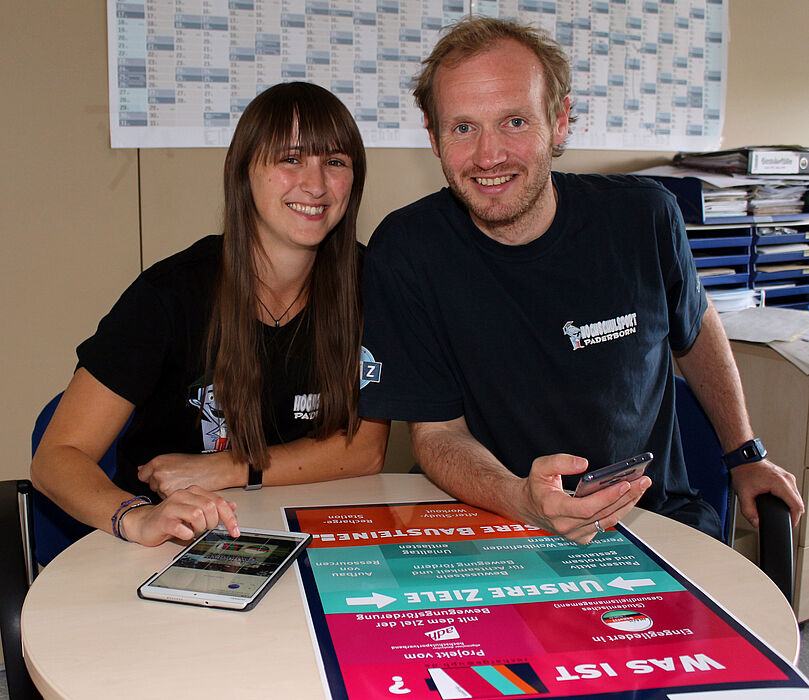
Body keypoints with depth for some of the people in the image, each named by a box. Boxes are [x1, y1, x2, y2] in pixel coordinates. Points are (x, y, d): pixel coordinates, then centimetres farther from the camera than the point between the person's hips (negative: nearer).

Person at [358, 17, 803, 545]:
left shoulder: (643, 217, -7)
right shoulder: (404, 251, -14)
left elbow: (695, 328, 15)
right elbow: (438, 431, -11)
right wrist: (521, 500, -32)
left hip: (657, 515, 1)